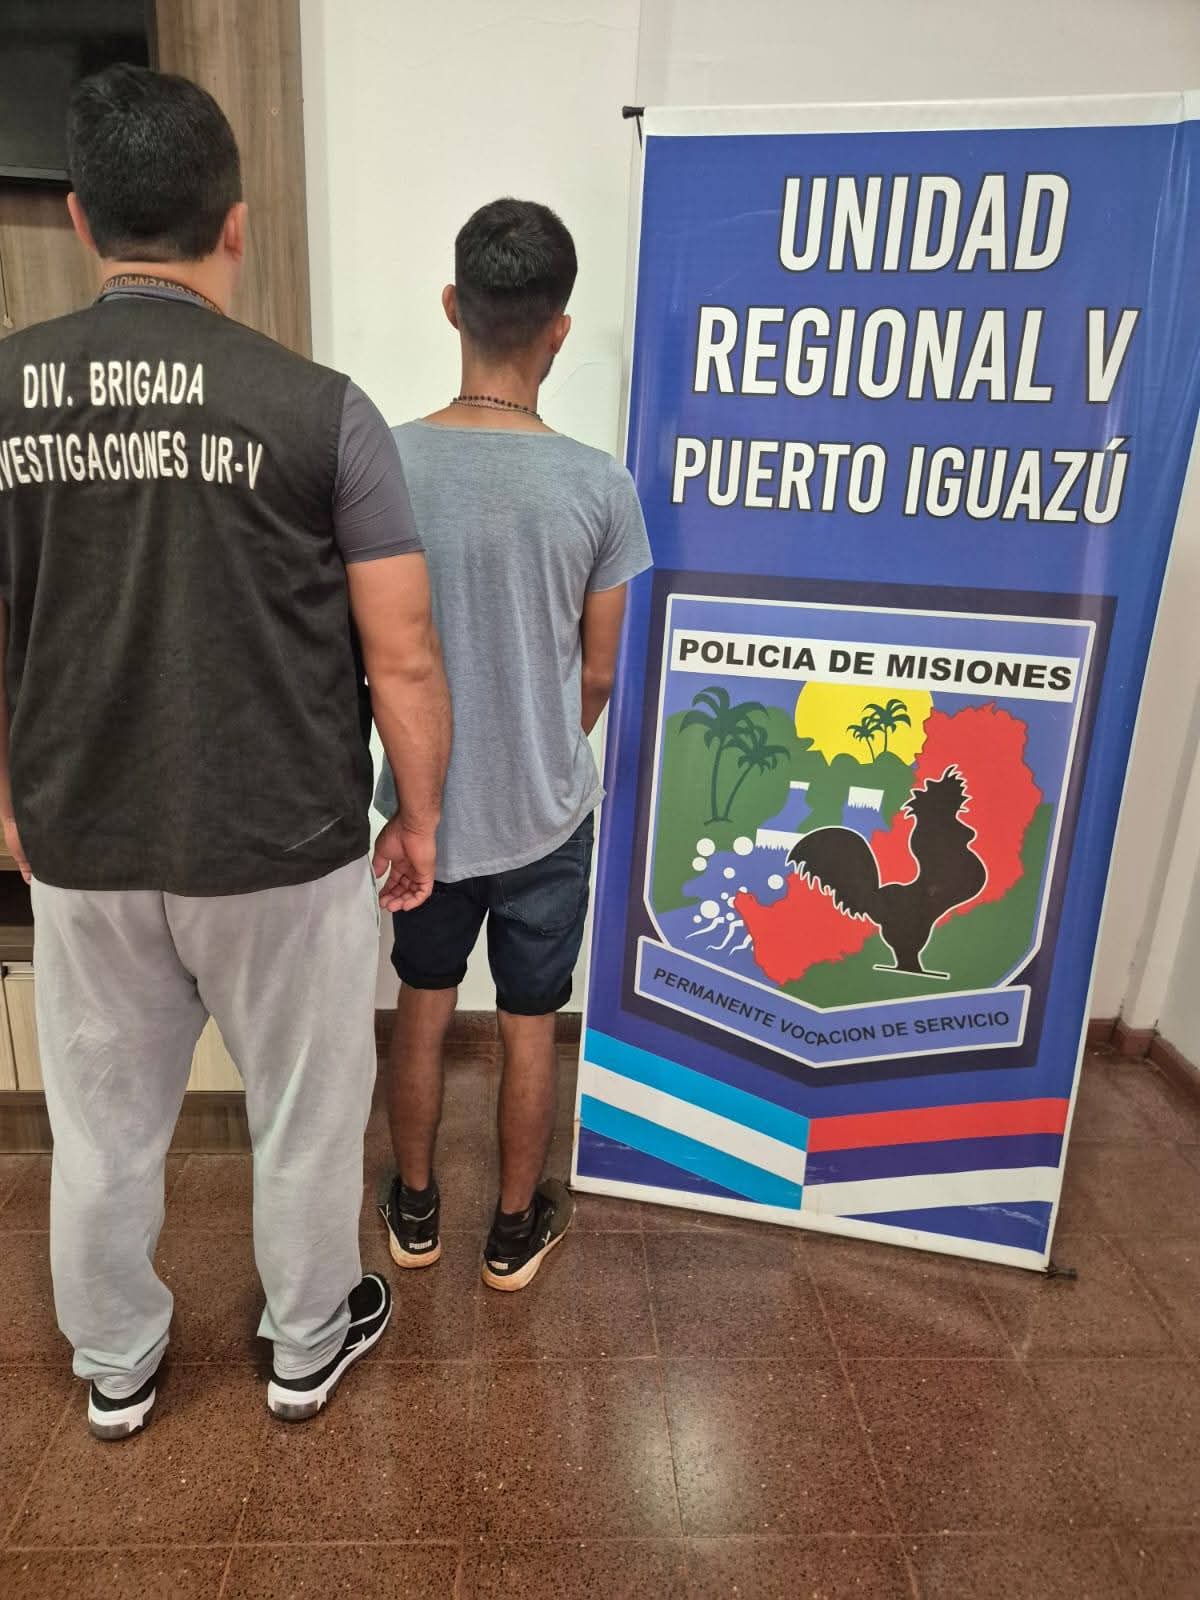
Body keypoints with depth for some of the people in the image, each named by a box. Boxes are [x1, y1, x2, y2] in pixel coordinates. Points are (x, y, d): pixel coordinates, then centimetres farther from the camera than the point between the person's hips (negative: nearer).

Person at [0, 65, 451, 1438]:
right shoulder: (315, 408, -13)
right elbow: (403, 662, -13)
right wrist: (420, 818, 2)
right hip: (284, 854, -3)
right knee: (303, 1118, 19)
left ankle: (115, 1368, 46)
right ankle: (307, 1346, 43)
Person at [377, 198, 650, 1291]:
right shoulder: (598, 487, -15)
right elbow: (597, 677, -6)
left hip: (424, 808, 2)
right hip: (547, 815, -1)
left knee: (423, 1012, 22)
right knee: (530, 1028, 17)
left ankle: (415, 1210, 41)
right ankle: (516, 1230, 37)